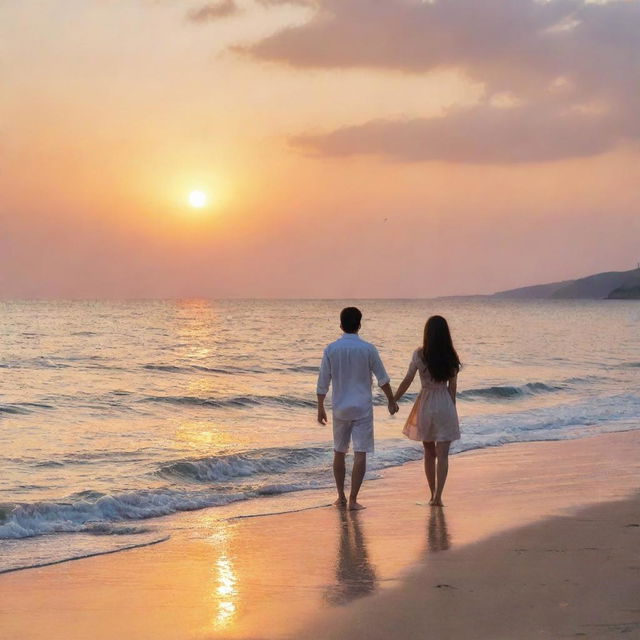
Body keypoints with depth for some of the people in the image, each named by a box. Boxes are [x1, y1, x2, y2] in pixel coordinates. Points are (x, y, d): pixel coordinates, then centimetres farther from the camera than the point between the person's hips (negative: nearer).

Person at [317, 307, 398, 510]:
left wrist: (320, 408, 10)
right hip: (362, 408, -2)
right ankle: (353, 499, -8)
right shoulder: (368, 349, -6)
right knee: (360, 454, -2)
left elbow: (323, 382, 0)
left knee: (339, 452, 16)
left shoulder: (331, 349, -3)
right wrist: (391, 401, 13)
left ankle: (341, 496, 22)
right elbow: (382, 379, -1)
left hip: (340, 408, 2)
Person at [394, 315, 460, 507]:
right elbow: (452, 386, 2)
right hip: (445, 404, 0)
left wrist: (393, 401, 5)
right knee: (442, 453, 0)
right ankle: (438, 496, -11)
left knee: (429, 452, 15)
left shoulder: (419, 354, -9)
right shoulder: (451, 357, -4)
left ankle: (433, 494, 21)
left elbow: (407, 381, -6)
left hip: (425, 404, 0)